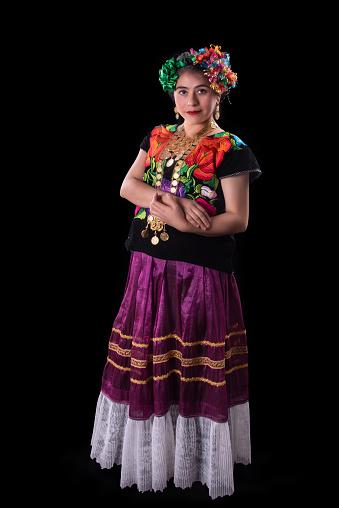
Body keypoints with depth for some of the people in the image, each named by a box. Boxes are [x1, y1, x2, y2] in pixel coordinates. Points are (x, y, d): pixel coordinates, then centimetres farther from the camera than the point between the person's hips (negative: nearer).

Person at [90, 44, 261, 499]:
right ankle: (149, 448, 34)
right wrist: (165, 197, -14)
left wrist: (184, 222, -23)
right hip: (148, 266, 5)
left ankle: (198, 455, 24)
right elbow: (128, 186, 5)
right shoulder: (158, 137, 13)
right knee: (146, 361, 13)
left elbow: (238, 219, -10)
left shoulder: (230, 150, -5)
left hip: (201, 272, -5)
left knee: (197, 369, 2)